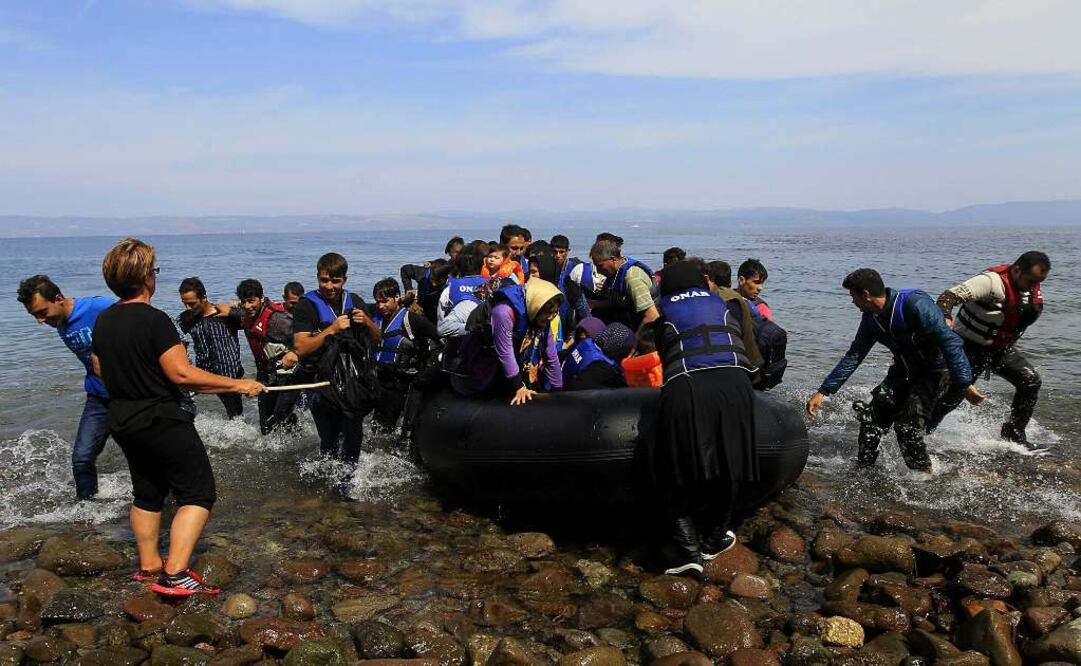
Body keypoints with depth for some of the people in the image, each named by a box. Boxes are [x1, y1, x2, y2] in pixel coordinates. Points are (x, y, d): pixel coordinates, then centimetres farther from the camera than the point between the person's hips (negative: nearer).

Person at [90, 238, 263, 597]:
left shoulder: (103, 321, 5)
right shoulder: (154, 319, -21)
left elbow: (100, 370, 16)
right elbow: (182, 373, -24)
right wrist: (237, 385, -19)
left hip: (122, 420, 9)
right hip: (161, 420, -9)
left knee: (147, 493, 21)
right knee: (198, 494, -2)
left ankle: (149, 565, 31)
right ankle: (175, 575, -8)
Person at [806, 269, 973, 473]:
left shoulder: (916, 305, -28)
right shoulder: (872, 318, -3)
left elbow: (950, 342, -29)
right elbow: (853, 356, 4)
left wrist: (965, 385, -33)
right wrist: (823, 391, 0)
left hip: (936, 370, -7)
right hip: (905, 370, 7)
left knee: (908, 424, -18)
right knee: (872, 415, -1)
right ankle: (863, 468, 13)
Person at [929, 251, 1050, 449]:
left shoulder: (1031, 285, -1)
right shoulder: (993, 281, -27)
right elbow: (949, 296, -38)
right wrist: (946, 318, -53)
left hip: (1001, 347, 8)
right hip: (970, 346, -7)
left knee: (1030, 380, -3)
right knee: (951, 395, -8)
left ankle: (1013, 433, 10)